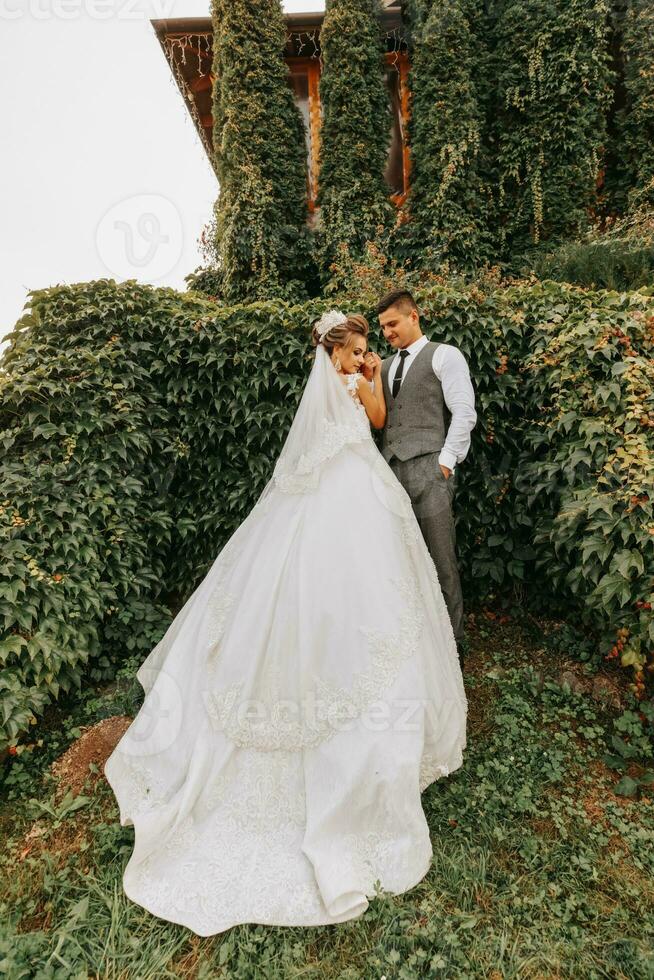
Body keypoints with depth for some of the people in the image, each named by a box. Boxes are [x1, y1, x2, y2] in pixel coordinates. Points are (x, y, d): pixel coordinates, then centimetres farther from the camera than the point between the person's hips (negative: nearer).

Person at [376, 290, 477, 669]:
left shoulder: (444, 355, 4)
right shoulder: (385, 365, 24)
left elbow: (464, 413, -5)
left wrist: (447, 460, -10)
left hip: (429, 469, -6)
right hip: (392, 470, 6)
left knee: (441, 562, -2)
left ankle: (452, 643, 12)